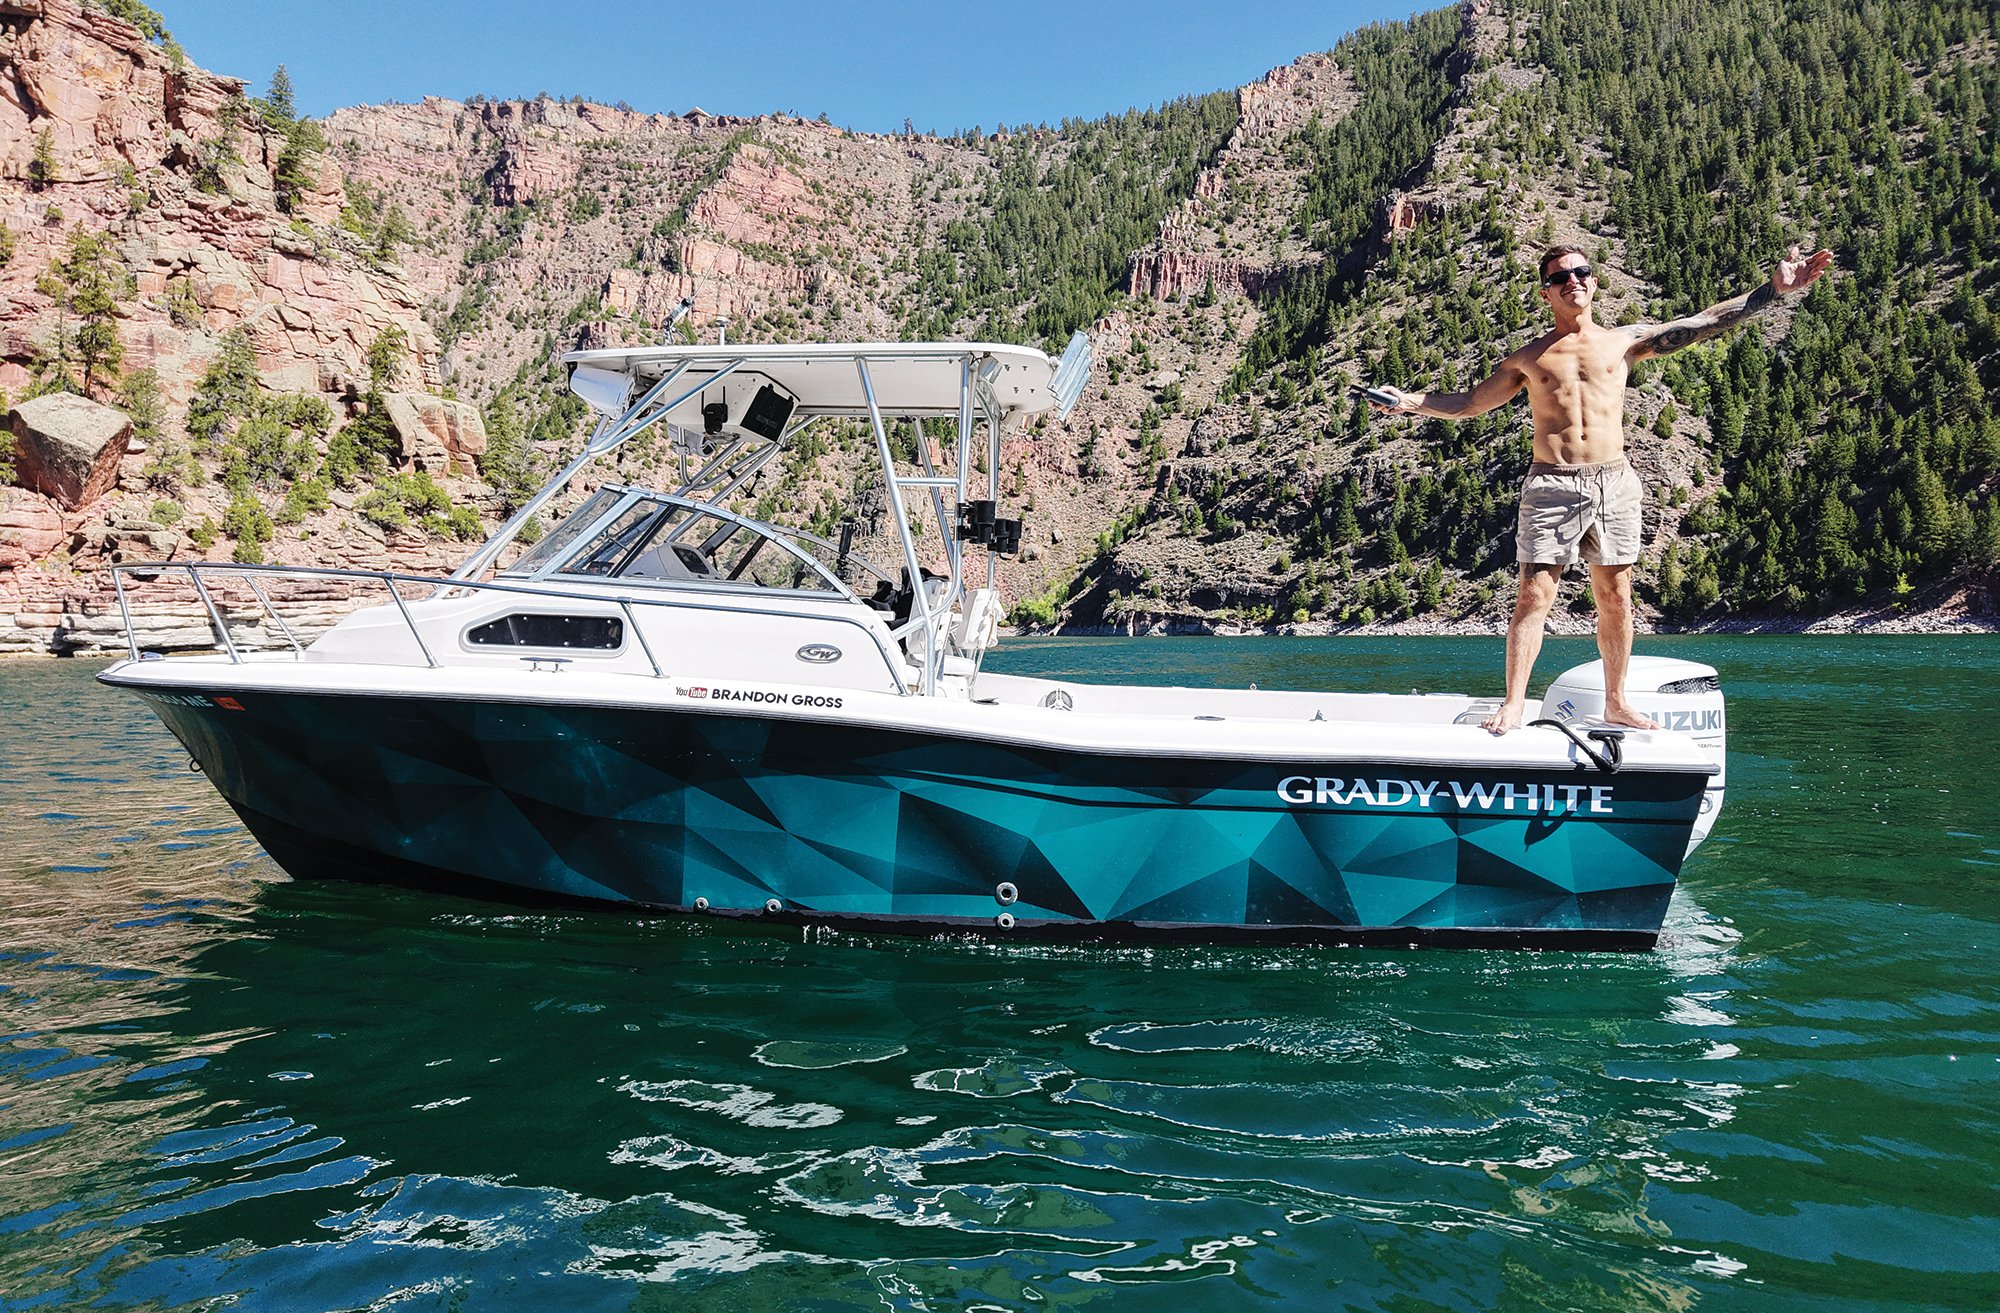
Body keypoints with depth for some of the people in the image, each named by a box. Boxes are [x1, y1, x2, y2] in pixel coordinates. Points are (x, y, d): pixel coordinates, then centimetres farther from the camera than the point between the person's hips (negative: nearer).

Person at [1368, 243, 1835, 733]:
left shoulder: (1625, 341, 12)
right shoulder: (1529, 357, 10)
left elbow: (1703, 323, 9)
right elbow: (1469, 403, 16)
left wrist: (1774, 289, 3)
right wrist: (1411, 402, 3)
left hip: (1614, 483, 2)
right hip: (1552, 485, -2)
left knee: (1615, 598, 7)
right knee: (1535, 596, -7)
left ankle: (1615, 701, 19)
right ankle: (1513, 704, -1)